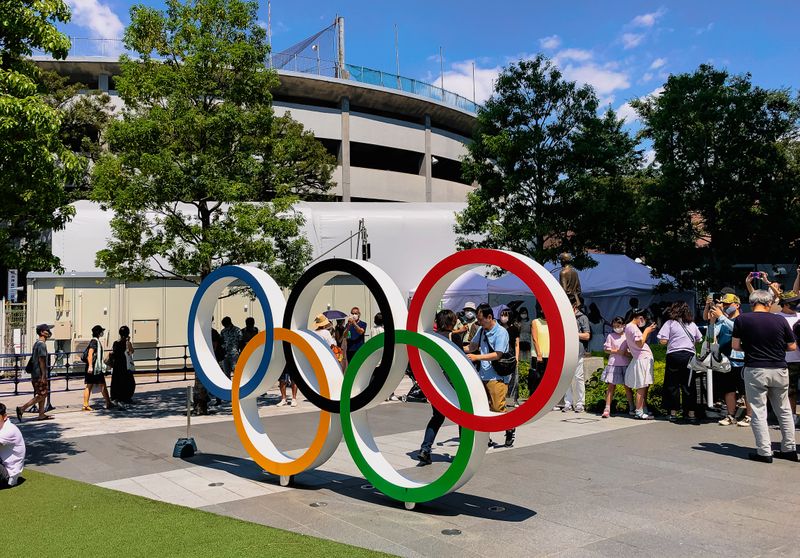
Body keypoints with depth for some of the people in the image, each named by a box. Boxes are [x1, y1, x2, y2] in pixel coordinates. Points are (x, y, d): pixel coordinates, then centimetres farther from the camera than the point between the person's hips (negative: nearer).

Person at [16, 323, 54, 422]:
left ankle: (41, 414, 14)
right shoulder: (42, 344, -15)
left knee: (43, 394, 12)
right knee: (42, 395, -6)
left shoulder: (37, 343, 15)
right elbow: (41, 360, -20)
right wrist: (43, 375, -21)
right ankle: (22, 408, -7)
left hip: (35, 373, 10)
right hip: (40, 374, -10)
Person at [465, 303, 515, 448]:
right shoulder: (482, 330, 11)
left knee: (498, 408, -6)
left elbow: (497, 355, -17)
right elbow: (472, 346, 20)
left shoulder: (501, 333, -11)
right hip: (482, 375, 7)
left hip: (497, 377, -7)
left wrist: (477, 357, -22)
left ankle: (510, 429, 20)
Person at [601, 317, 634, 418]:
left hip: (626, 364, 1)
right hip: (613, 364, -1)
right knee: (611, 386, -4)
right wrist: (617, 351, -12)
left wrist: (628, 353, -10)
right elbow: (606, 349, 0)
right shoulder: (611, 336, 5)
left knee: (628, 387, 7)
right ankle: (607, 409, -4)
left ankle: (632, 409, 18)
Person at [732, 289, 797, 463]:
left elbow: (736, 346, -4)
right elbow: (793, 346, 4)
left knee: (759, 412, 3)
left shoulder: (741, 320, -6)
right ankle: (789, 449, 23)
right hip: (779, 370, 2)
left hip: (755, 370, -2)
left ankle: (764, 452, 2)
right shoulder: (780, 320, -3)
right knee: (784, 411, 17)